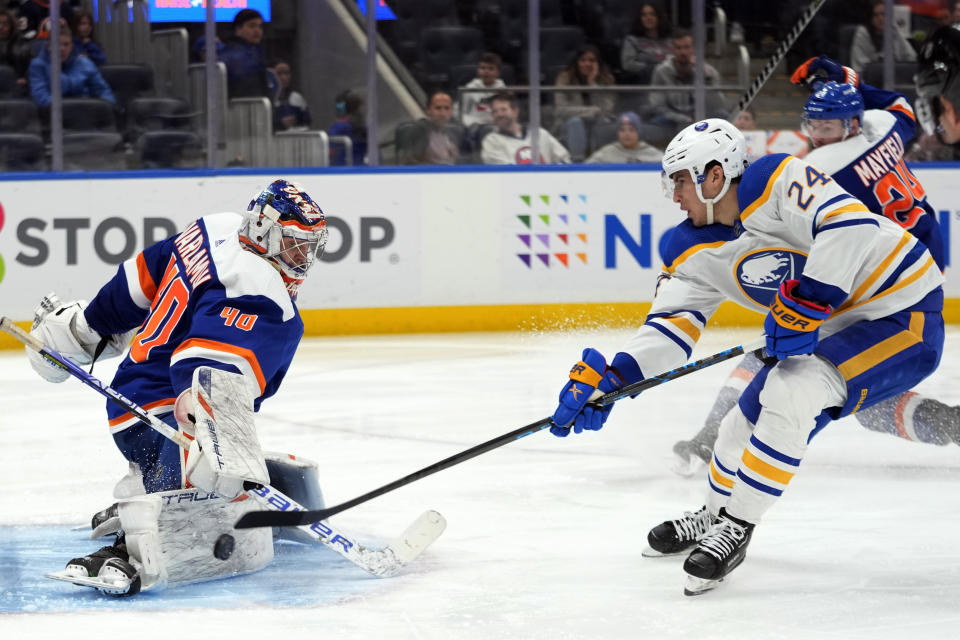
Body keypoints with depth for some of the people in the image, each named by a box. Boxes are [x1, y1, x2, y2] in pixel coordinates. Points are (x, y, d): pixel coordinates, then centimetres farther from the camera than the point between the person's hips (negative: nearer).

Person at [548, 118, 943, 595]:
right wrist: (607, 381, -16)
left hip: (904, 310, -9)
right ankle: (715, 514, 41)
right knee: (748, 420, 11)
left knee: (792, 392, -26)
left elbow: (851, 226, -34)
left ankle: (737, 526, -11)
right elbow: (670, 326, -2)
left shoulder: (779, 181, -23)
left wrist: (805, 305, -35)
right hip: (828, 327, 9)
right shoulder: (694, 251, 2)